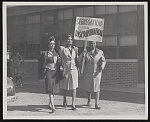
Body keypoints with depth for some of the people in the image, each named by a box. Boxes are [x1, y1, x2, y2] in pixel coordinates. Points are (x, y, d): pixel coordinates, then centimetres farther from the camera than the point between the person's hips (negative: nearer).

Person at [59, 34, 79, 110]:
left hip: (74, 69, 2)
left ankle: (73, 104, 2)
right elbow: (61, 60, -2)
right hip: (65, 69, -2)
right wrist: (62, 69, -9)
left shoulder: (75, 49, 9)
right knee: (64, 87, 9)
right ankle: (64, 100, 32)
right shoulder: (63, 49, 0)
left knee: (74, 87, -2)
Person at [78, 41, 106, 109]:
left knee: (96, 87, -4)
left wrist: (102, 66, -19)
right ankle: (89, 100, 37)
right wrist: (83, 54, -27)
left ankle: (96, 104, 0)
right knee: (88, 86, 12)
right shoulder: (86, 52, -4)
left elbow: (103, 61, 2)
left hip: (96, 72, -1)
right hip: (88, 72, 1)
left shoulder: (100, 52, -2)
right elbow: (79, 60, -10)